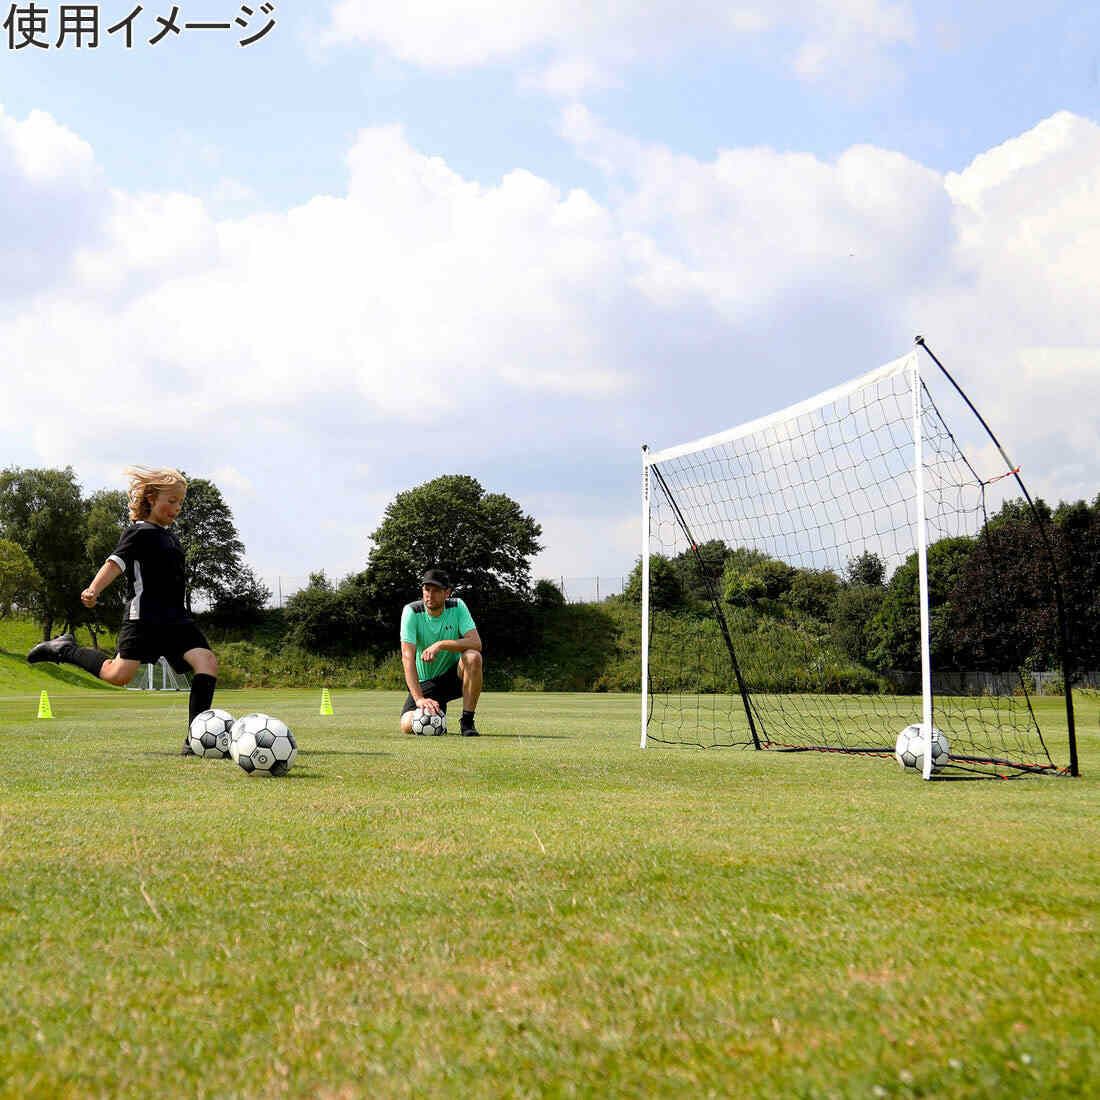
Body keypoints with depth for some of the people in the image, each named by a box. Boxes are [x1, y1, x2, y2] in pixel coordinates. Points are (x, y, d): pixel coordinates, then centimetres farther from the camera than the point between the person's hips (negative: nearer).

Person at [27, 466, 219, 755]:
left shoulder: (170, 536, 20)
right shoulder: (140, 532, -4)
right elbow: (116, 562, -17)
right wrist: (94, 590, -34)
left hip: (175, 617, 7)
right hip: (143, 615, -7)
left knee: (207, 661, -13)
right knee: (119, 674, -15)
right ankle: (65, 650, 11)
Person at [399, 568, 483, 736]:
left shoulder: (457, 606, -10)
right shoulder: (412, 611, -14)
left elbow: (476, 643, -21)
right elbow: (408, 657, -23)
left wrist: (441, 644, -34)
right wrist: (419, 698, -33)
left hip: (454, 675, 0)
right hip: (425, 682, 0)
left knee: (473, 657, -32)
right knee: (408, 726, -22)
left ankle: (467, 721, -19)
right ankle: (435, 716, 17)